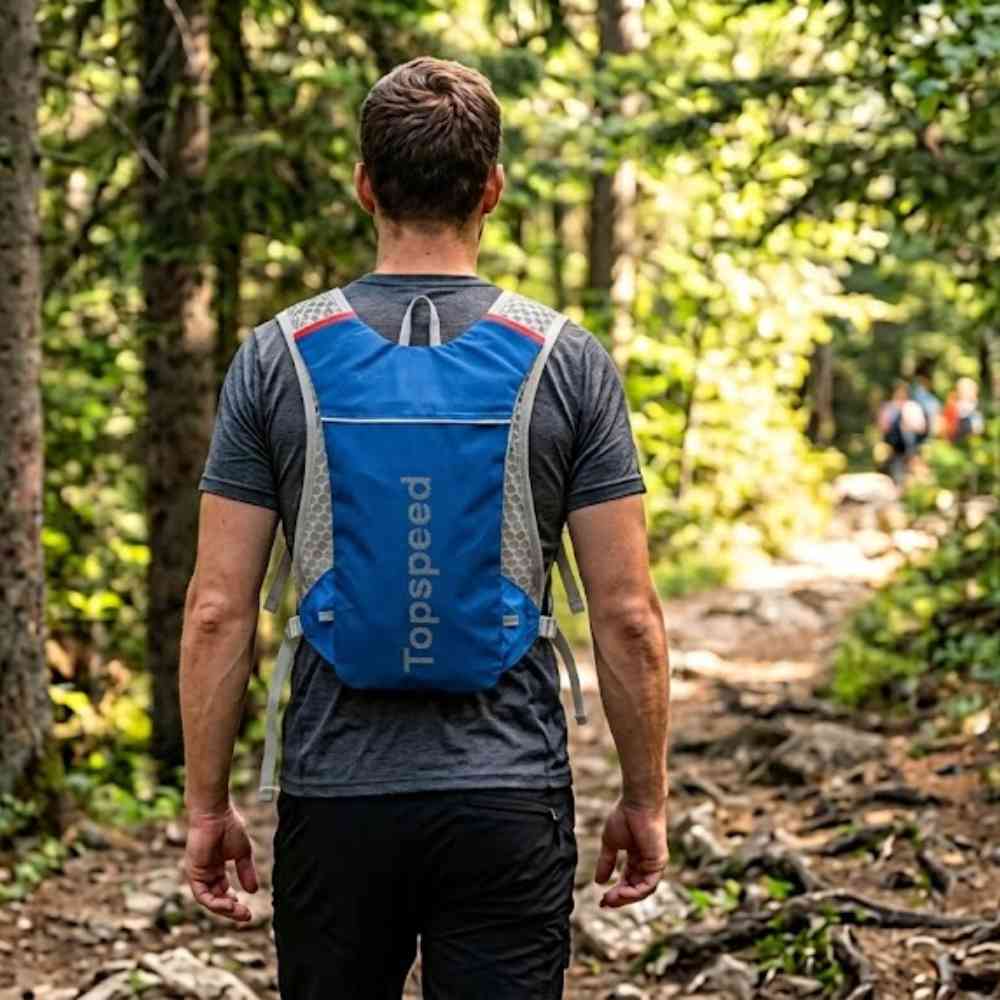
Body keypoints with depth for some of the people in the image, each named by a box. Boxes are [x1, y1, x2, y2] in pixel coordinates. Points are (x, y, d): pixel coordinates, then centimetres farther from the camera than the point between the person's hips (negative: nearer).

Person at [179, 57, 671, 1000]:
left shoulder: (277, 357, -2)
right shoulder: (568, 360, -3)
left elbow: (217, 612, -3)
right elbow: (627, 615, -4)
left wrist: (207, 803, 6)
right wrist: (645, 798, 7)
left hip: (334, 799, 1)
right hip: (509, 801, -1)